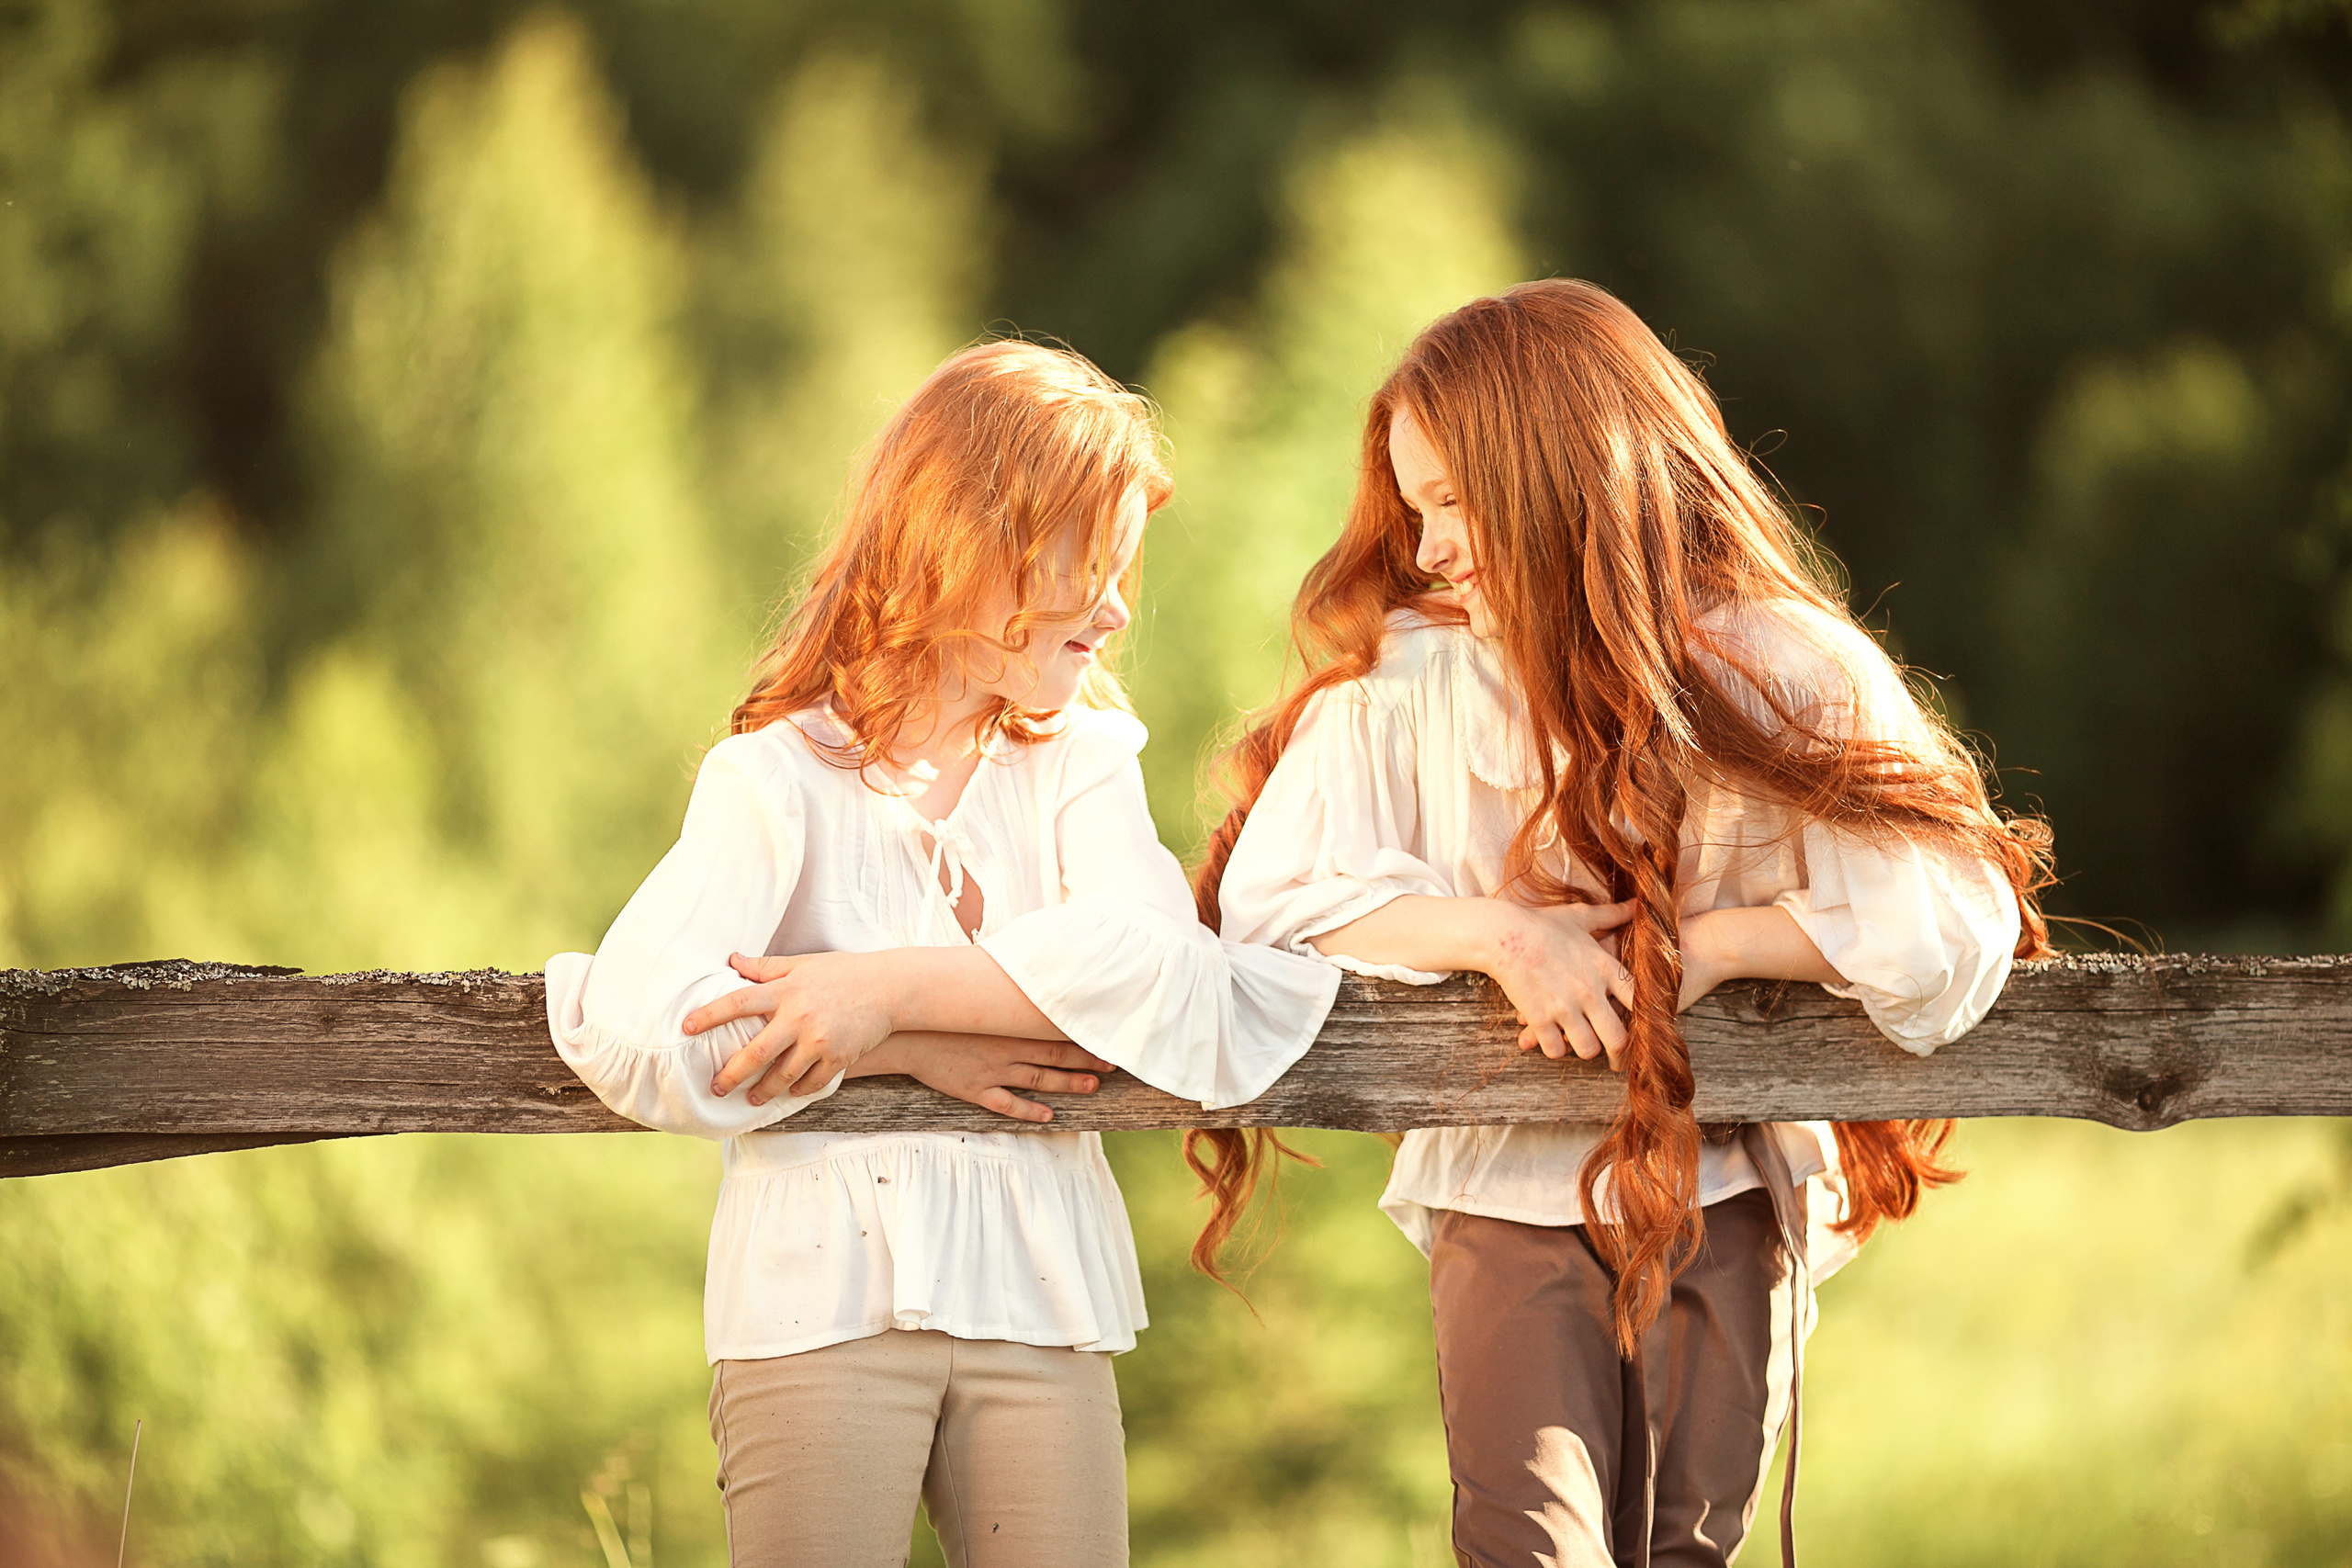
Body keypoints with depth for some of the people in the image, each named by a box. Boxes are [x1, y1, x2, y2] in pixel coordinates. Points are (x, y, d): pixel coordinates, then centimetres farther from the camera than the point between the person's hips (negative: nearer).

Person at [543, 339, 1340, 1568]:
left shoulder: (1077, 765, 13)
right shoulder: (775, 780, 1)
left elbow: (1154, 962, -10)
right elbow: (634, 1032, -15)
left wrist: (889, 987, -19)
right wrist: (905, 1050, -13)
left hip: (1039, 1309, 3)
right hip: (820, 1313, -3)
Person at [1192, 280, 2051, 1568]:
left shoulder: (1788, 670, -7)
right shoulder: (1406, 679, -4)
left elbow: (1960, 912, -13)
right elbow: (1267, 896, -10)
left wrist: (1709, 946, -19)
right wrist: (1501, 932, -20)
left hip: (1725, 1181, 1)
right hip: (1511, 1184, 0)